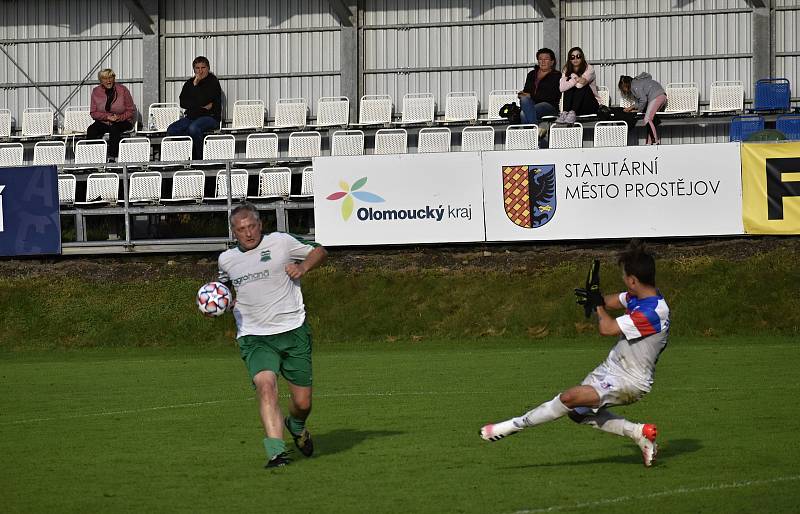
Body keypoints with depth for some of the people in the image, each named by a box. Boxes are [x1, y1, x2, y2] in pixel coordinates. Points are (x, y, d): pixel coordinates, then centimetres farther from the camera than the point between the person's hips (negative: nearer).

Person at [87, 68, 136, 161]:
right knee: (91, 130, -26)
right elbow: (93, 113, 3)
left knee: (114, 129, -36)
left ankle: (112, 157, -37)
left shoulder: (122, 90, -2)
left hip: (122, 122, -3)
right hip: (103, 122, 3)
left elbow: (131, 111, 1)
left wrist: (119, 117, -17)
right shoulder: (96, 92, 4)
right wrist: (107, 116, -13)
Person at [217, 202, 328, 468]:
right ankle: (276, 452, -32)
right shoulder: (227, 260, 10)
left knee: (302, 402, 3)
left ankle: (296, 426, 41)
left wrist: (303, 267, -8)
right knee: (265, 385, -27)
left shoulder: (281, 242, 0)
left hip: (293, 331, -1)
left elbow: (319, 251, 12)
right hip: (254, 337, 1)